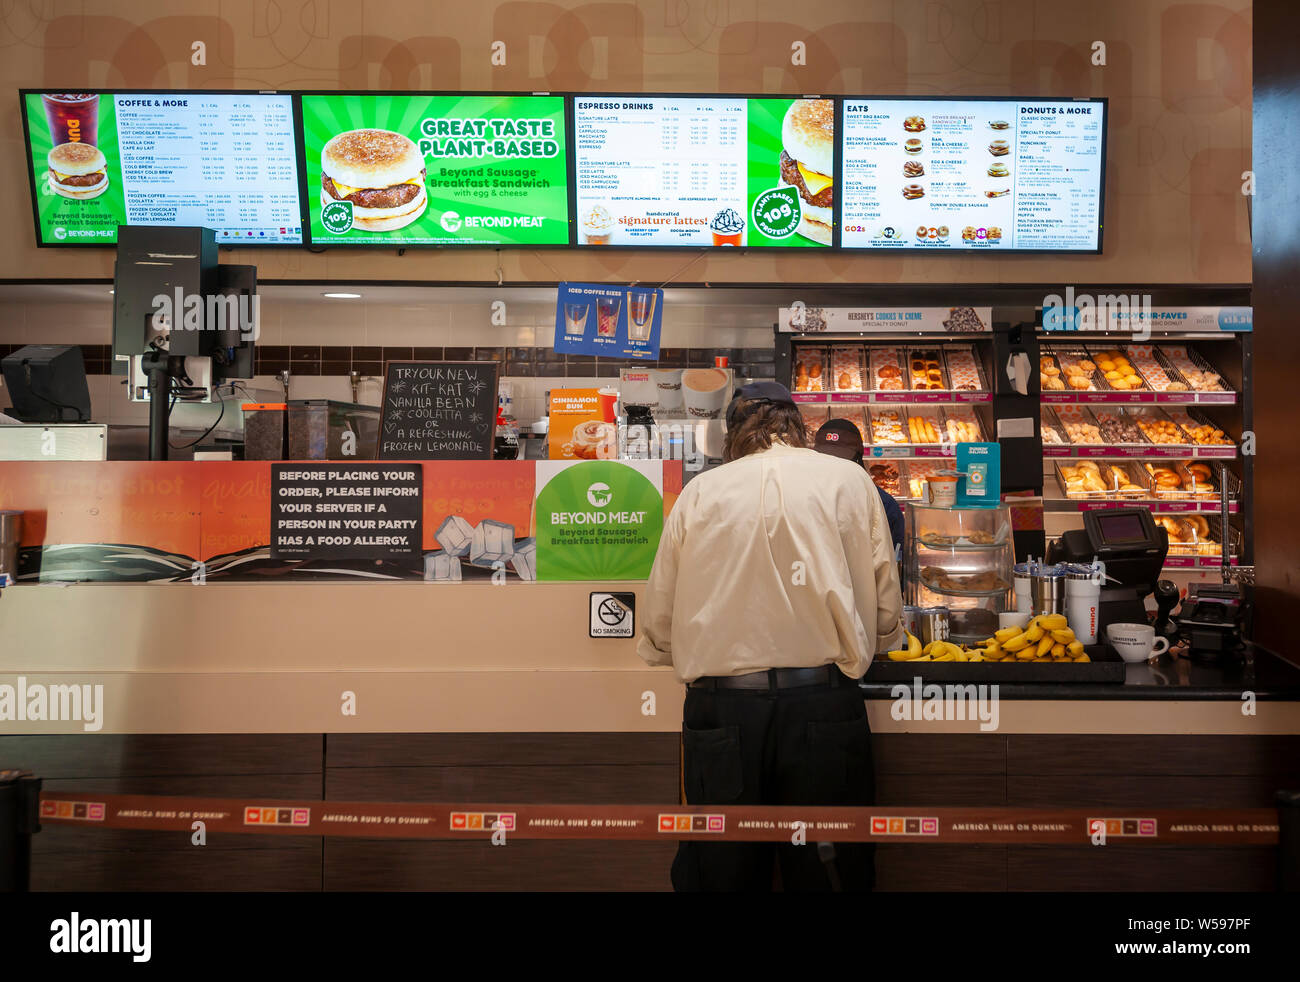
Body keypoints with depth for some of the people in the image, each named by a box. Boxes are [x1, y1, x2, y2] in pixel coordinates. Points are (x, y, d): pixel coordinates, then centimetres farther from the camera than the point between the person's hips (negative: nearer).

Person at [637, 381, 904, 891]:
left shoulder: (698, 491, 7)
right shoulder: (847, 479, 6)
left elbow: (658, 627, 10)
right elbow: (885, 612, 7)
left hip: (719, 708, 1)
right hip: (822, 702, 0)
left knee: (724, 872, 13)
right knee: (827, 872, 11)